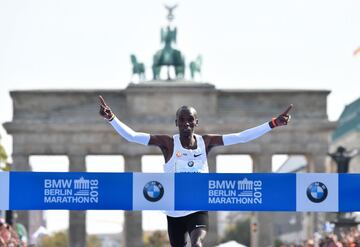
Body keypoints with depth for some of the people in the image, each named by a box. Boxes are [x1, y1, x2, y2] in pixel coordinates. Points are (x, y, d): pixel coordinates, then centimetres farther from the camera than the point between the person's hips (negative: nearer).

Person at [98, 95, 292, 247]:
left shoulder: (206, 142, -2)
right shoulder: (168, 143, -9)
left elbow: (240, 137, -5)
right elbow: (131, 136, -17)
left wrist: (273, 124, -10)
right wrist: (112, 119, -31)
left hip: (198, 210, 0)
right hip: (174, 212, 0)